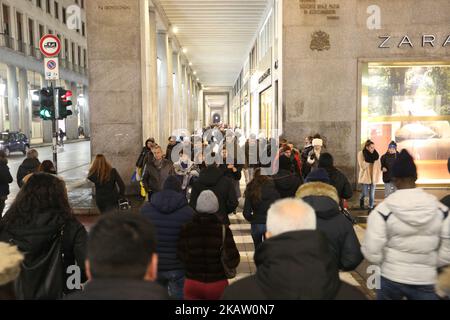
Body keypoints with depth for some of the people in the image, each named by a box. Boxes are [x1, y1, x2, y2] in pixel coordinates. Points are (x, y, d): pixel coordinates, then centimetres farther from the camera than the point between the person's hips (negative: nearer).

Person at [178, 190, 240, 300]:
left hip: (192, 284, 1)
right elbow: (233, 261, -16)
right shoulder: (223, 230, -15)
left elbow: (182, 256, -5)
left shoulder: (186, 229, -11)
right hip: (217, 284, -1)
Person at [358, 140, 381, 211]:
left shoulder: (375, 154, 1)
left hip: (373, 177, 3)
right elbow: (362, 166, -14)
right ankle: (361, 199, 35)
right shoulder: (361, 154, -8)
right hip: (365, 177, -2)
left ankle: (371, 208, 13)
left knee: (372, 194, 4)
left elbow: (378, 165, 6)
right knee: (365, 193, 2)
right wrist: (367, 160, -25)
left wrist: (378, 175, 1)